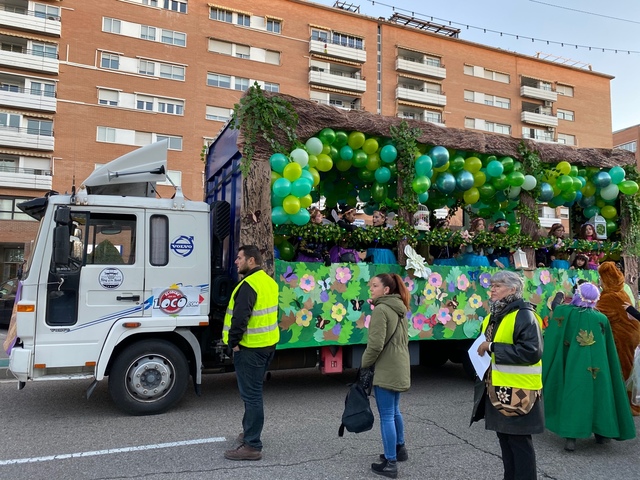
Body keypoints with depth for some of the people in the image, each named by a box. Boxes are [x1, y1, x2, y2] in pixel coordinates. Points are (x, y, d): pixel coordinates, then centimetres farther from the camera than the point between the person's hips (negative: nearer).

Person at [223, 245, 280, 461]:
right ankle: (250, 433, 35)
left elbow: (240, 317, -27)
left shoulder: (249, 284, -19)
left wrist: (233, 341, -14)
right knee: (254, 391, 21)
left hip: (250, 347, -10)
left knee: (251, 394, -4)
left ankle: (252, 446, 3)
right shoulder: (269, 281, 11)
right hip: (268, 344, 10)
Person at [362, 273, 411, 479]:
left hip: (386, 370, -9)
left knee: (386, 416, -1)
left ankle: (390, 463, 7)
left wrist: (365, 364, -7)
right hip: (399, 368, 9)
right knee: (394, 411, 23)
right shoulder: (400, 309, 10)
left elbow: (375, 344, -22)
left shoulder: (381, 309, -19)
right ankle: (400, 448, 38)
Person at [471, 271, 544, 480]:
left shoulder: (523, 315, -16)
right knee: (505, 441, 18)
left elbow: (531, 351, -26)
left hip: (517, 392, -9)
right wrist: (482, 349, 3)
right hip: (496, 390, 9)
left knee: (519, 442, 3)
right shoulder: (493, 316, 12)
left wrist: (493, 347, -24)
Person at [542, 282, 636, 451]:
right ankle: (601, 433, 29)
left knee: (573, 397, 2)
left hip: (574, 366, -2)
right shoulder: (602, 318, 2)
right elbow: (609, 350, 10)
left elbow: (551, 340, -3)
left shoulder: (563, 312, -6)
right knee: (599, 395, 17)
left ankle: (571, 436, -6)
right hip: (597, 367, 2)